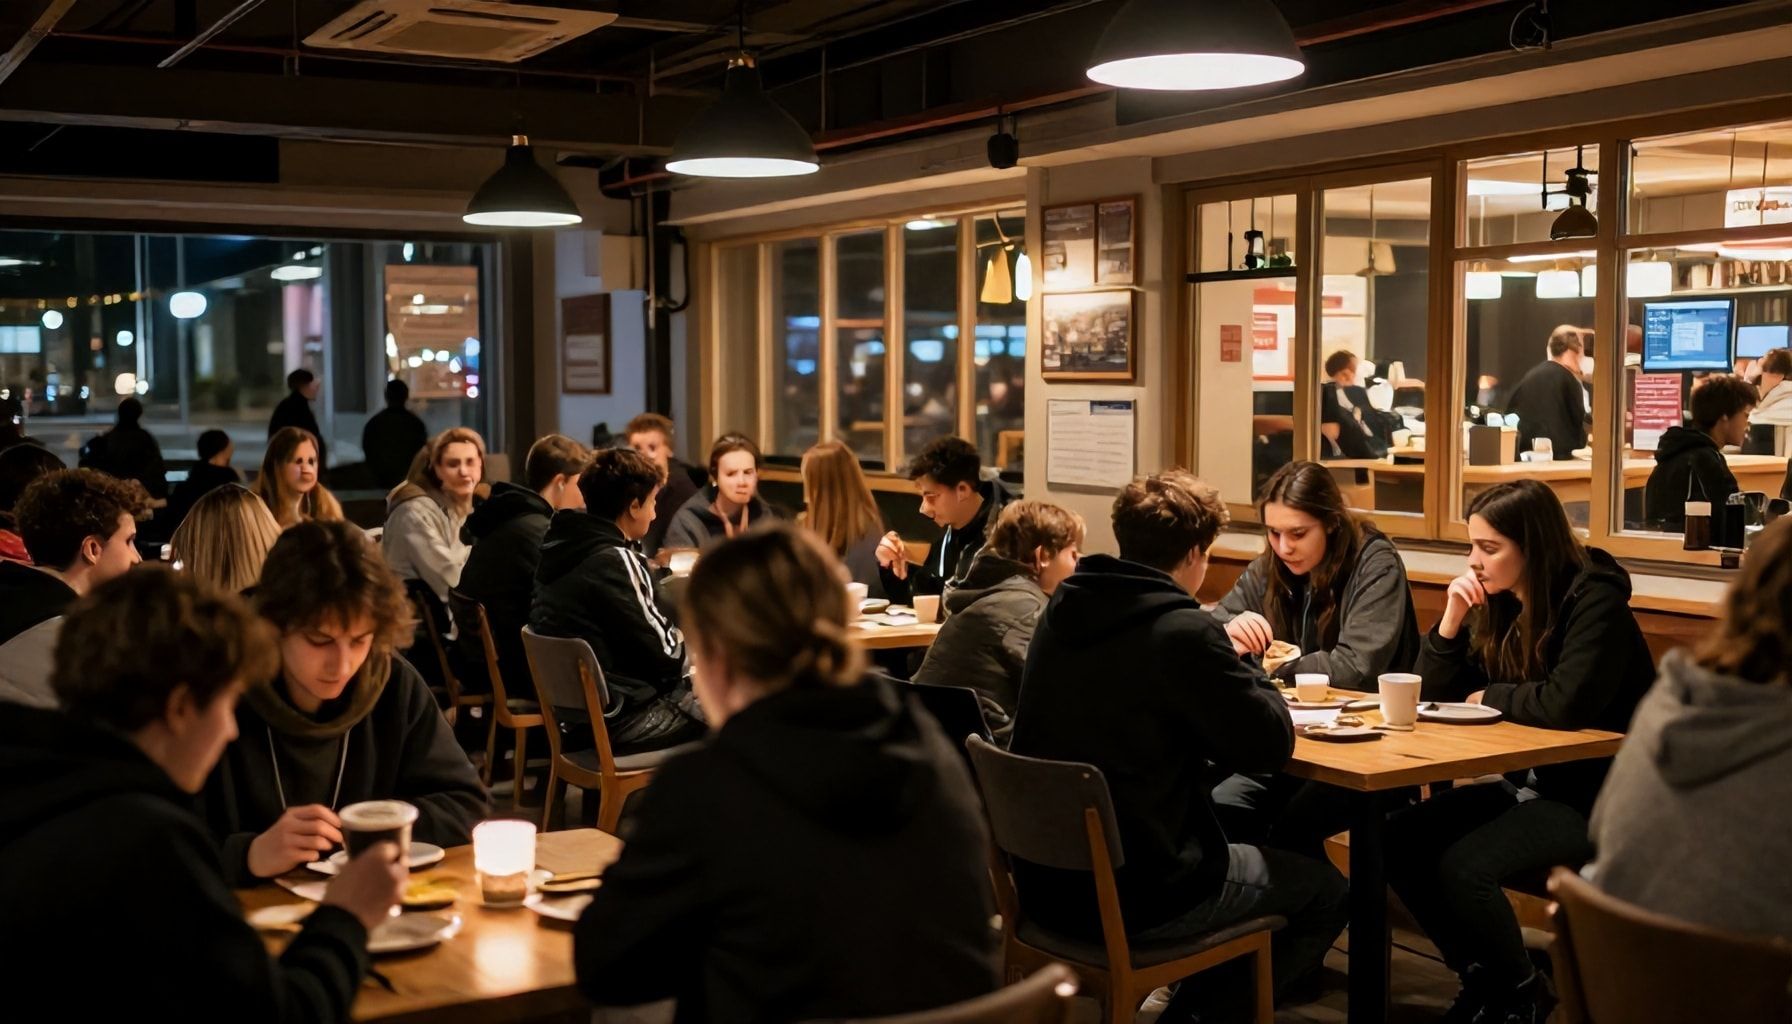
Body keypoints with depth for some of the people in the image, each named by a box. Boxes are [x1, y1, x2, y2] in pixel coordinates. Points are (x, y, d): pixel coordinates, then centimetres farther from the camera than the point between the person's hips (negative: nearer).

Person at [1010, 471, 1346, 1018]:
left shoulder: (1063, 611, 4)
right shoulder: (1182, 630, -19)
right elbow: (1271, 745, -10)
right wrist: (1243, 667, 7)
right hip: (1132, 898, -8)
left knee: (1236, 839, 32)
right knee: (1326, 893, 15)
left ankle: (1182, 994, 29)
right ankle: (1199, 1010, 17)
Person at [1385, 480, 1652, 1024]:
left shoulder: (1595, 600, -18)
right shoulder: (1499, 601, 4)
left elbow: (1565, 704, -31)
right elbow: (1434, 693, 5)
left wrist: (1487, 697, -13)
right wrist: (1454, 615, -10)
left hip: (1598, 795, -8)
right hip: (1532, 780, 8)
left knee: (1464, 866, -25)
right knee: (1402, 838, -9)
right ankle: (1482, 978, 7)